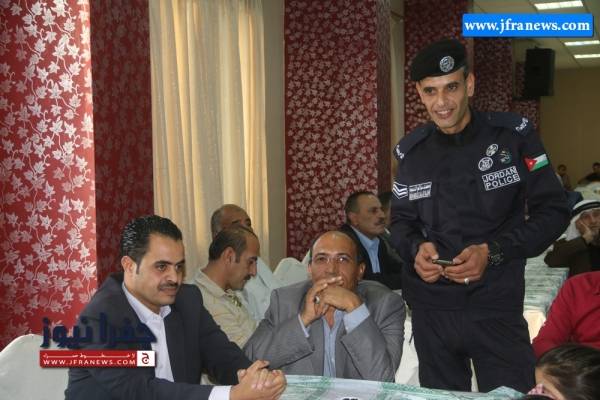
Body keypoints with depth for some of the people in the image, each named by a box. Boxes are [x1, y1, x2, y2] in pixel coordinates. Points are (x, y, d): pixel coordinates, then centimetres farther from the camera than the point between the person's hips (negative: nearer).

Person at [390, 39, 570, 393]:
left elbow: (553, 211, -5)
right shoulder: (411, 150, 3)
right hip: (430, 309, 3)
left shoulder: (514, 134, -6)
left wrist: (493, 251, -18)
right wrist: (415, 248, -12)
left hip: (496, 307, -3)